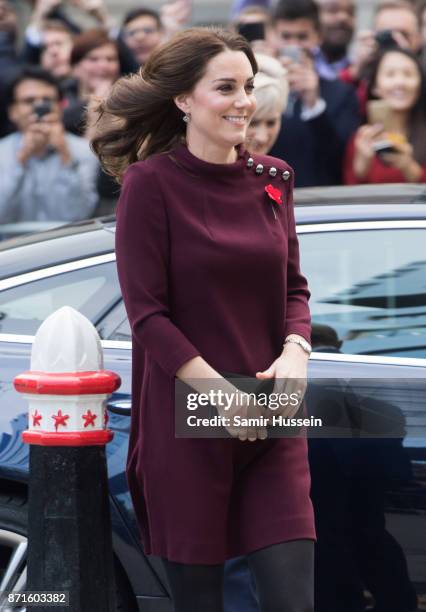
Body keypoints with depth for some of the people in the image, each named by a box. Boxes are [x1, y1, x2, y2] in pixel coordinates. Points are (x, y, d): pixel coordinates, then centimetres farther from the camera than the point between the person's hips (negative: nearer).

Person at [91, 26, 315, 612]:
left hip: (270, 424, 4)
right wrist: (219, 392, -16)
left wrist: (296, 350, -8)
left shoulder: (272, 178, 8)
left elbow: (294, 288, 13)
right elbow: (146, 312, -10)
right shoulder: (151, 183, -6)